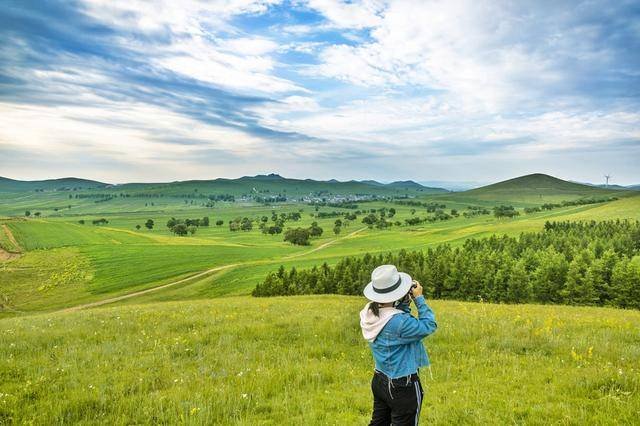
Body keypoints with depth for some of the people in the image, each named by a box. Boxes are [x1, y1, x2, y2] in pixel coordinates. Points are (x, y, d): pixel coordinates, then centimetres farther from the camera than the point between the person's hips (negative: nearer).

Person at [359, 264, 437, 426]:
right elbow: (429, 326, -18)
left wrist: (406, 300, -6)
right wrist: (419, 298, -13)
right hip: (403, 387, -8)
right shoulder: (398, 322, -31)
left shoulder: (369, 312, -7)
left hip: (379, 380, 8)